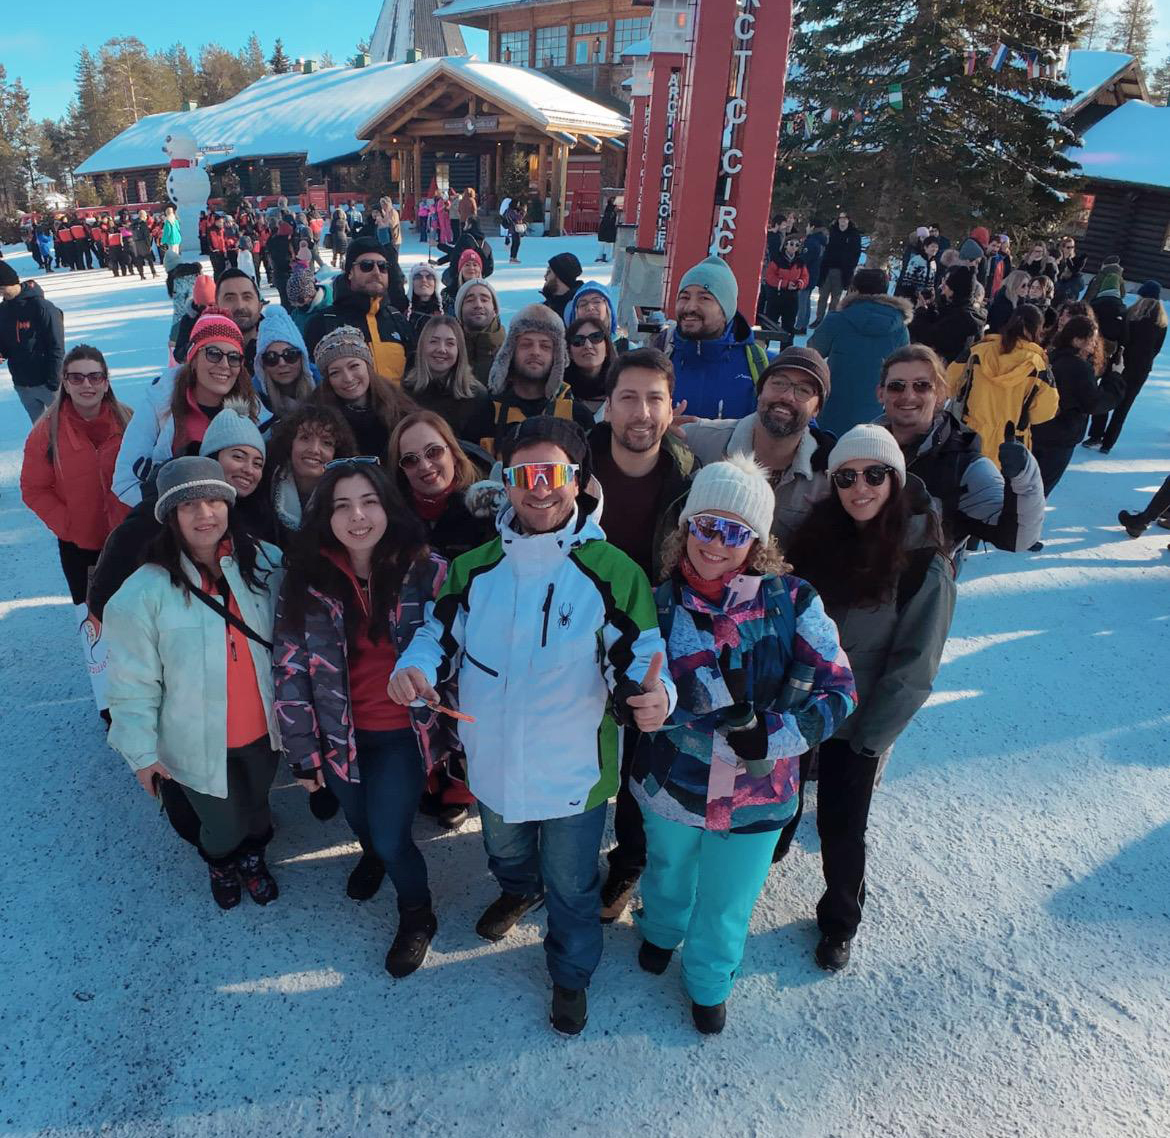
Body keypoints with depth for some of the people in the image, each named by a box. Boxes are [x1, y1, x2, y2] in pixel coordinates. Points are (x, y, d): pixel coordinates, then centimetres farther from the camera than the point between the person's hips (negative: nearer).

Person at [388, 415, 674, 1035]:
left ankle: (571, 976, 50)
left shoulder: (613, 572, -18)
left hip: (574, 768, -3)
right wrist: (414, 668, -18)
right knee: (505, 849, 34)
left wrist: (653, 695, -40)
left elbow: (639, 659, -16)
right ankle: (519, 891, 70)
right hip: (493, 760, 4)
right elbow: (442, 634, 4)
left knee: (571, 885, 20)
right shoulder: (475, 567, -6)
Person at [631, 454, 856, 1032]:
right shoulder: (660, 604, -13)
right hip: (673, 784, 1)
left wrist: (767, 734, -27)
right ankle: (661, 930, 64)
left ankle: (709, 980, 54)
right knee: (669, 871, 29)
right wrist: (723, 731, -28)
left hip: (757, 795, -1)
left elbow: (838, 691, -14)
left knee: (726, 904, 21)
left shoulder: (791, 601, -17)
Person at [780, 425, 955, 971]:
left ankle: (840, 921, 37)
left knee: (841, 827, 11)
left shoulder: (924, 563, -16)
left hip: (854, 724, -3)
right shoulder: (816, 536, -4)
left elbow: (914, 666, -14)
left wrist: (870, 735, -13)